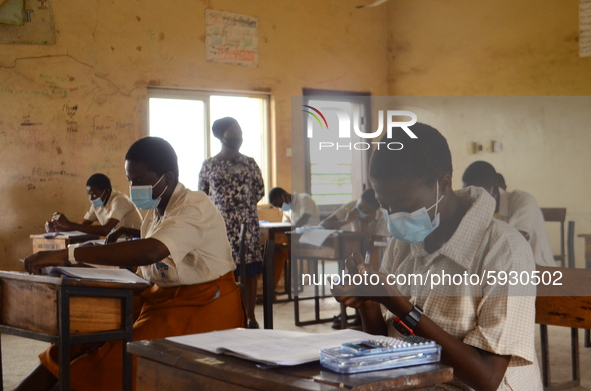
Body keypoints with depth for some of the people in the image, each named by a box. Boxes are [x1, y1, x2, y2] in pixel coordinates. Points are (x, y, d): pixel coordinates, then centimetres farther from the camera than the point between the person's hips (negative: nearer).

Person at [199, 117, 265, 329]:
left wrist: (244, 205, 3)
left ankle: (250, 316, 11)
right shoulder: (209, 165, 3)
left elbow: (259, 191, 9)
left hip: (247, 224, 1)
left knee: (250, 271, 2)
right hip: (220, 225, -1)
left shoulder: (249, 164, 6)